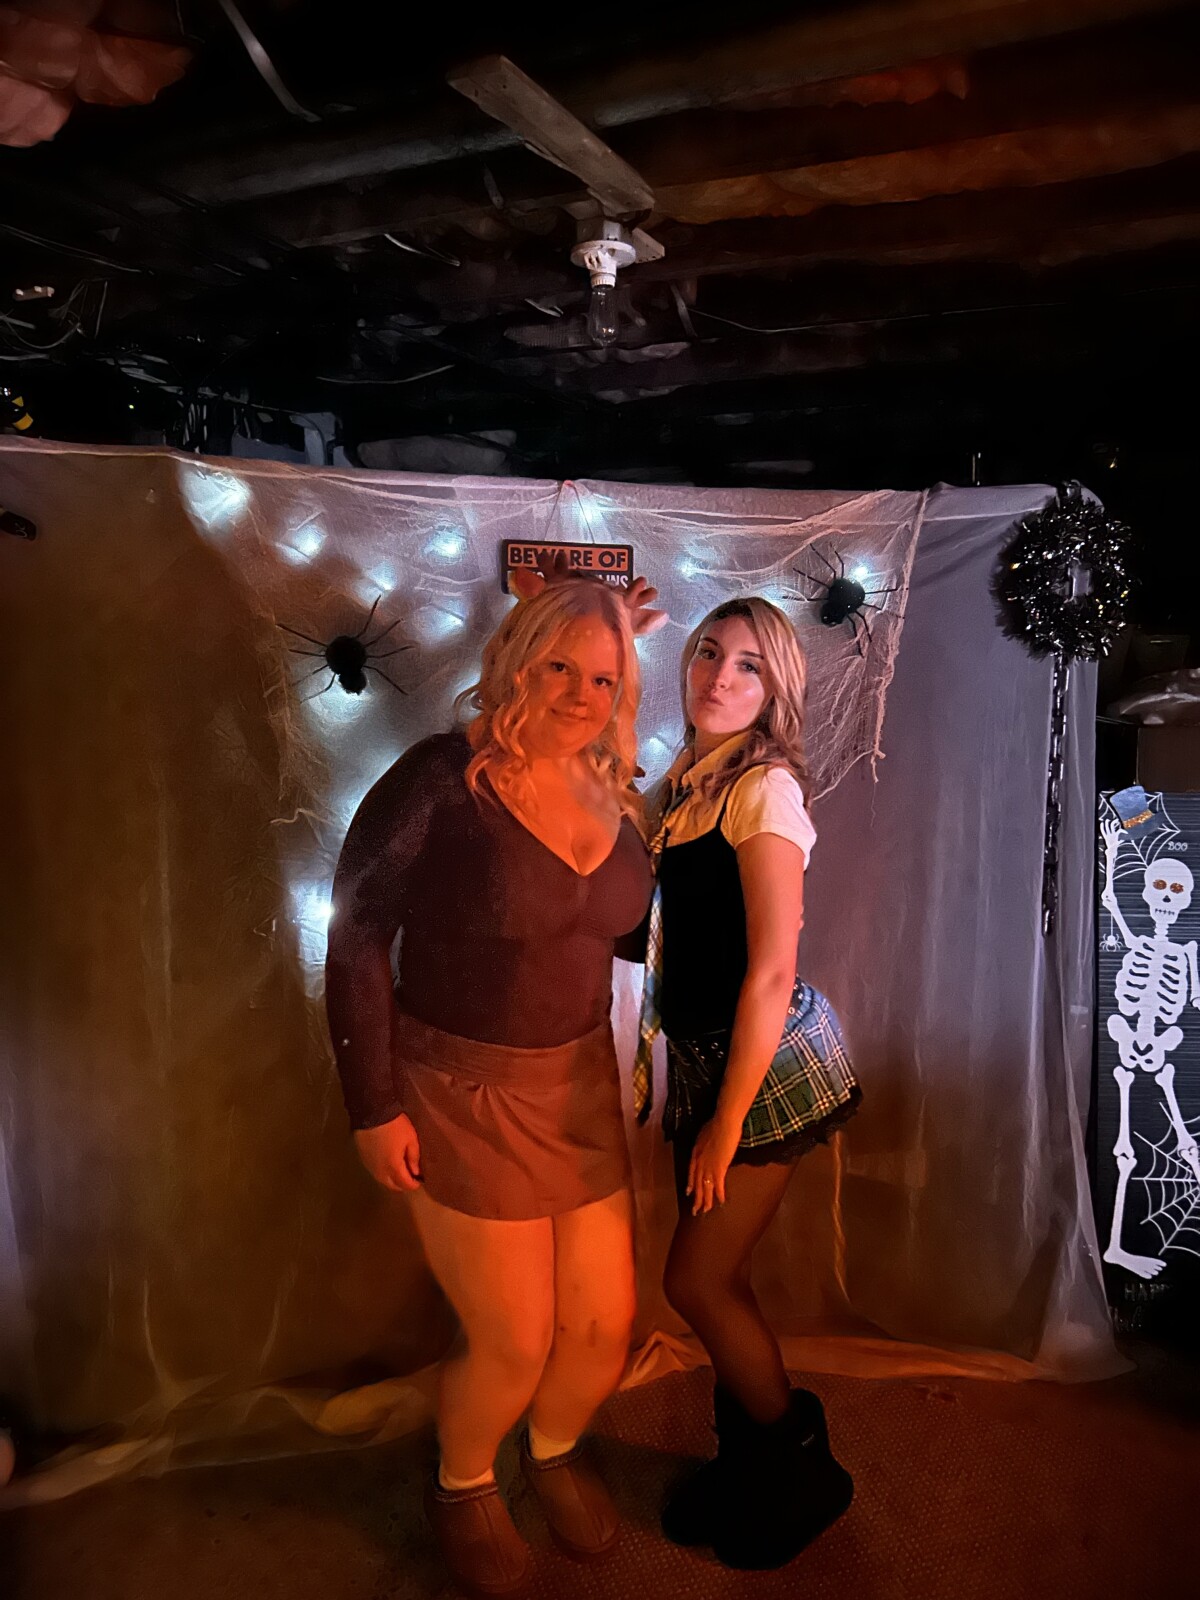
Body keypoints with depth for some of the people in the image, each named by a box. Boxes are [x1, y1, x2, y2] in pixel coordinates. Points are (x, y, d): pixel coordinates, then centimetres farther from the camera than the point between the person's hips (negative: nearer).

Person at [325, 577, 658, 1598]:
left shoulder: (613, 800, 1)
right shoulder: (443, 782, -17)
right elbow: (357, 936, -14)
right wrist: (374, 1103, -13)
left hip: (580, 1089, 5)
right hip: (462, 1096, -5)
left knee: (606, 1325, 14)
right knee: (513, 1342, 8)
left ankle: (554, 1449, 50)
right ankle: (462, 1488, 44)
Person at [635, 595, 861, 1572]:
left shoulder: (766, 788, -18)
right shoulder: (686, 782, 5)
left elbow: (771, 972, -21)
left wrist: (726, 1124, -16)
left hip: (769, 1059, -7)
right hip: (702, 1053, 7)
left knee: (697, 1281, 5)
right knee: (718, 1278, 18)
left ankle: (803, 1476, 31)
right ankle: (750, 1455, 43)